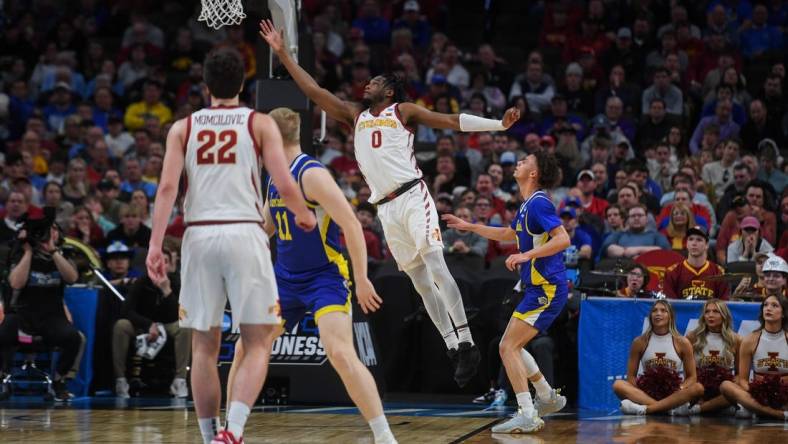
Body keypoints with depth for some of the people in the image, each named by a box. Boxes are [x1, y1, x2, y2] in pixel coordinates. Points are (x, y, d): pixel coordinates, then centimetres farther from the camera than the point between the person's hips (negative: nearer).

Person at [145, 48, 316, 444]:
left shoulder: (182, 128, 11)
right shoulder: (260, 123, 6)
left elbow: (167, 187, -2)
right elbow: (284, 184, -2)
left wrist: (155, 245, -5)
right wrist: (305, 216, 17)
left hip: (199, 236, 2)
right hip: (244, 233, -2)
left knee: (204, 347, 12)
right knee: (258, 344, 2)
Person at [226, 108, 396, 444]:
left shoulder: (312, 174, -17)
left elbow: (351, 225, -20)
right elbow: (264, 227, 26)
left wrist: (361, 280, -20)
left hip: (325, 277, -9)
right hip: (286, 278, 9)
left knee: (340, 353, -25)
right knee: (245, 348, 8)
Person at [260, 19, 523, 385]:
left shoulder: (403, 111, 8)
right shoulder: (355, 116, 20)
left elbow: (452, 121, 2)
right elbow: (313, 90, 20)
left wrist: (498, 124, -8)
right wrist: (282, 52, 17)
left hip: (412, 197, -5)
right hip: (386, 208, 5)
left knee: (436, 267, -17)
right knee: (420, 280, 3)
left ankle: (466, 344, -19)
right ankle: (453, 348, 6)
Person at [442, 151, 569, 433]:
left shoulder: (539, 203, -14)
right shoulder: (528, 205, 16)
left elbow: (563, 239, -25)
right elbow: (507, 234, 34)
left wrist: (526, 255, -29)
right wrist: (470, 227, 36)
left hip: (547, 289, -10)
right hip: (538, 289, 10)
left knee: (508, 347, -14)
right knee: (511, 346, 18)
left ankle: (527, 416, -17)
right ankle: (549, 398, 29)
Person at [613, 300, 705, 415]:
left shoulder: (682, 343, 3)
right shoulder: (640, 342, 4)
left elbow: (691, 377, 3)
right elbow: (631, 375, 5)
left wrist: (680, 393, -17)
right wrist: (637, 394, -15)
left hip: (673, 395, 0)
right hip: (645, 393, 0)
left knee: (698, 388, -31)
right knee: (618, 385, -27)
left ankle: (644, 409, -38)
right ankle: (669, 408, -38)